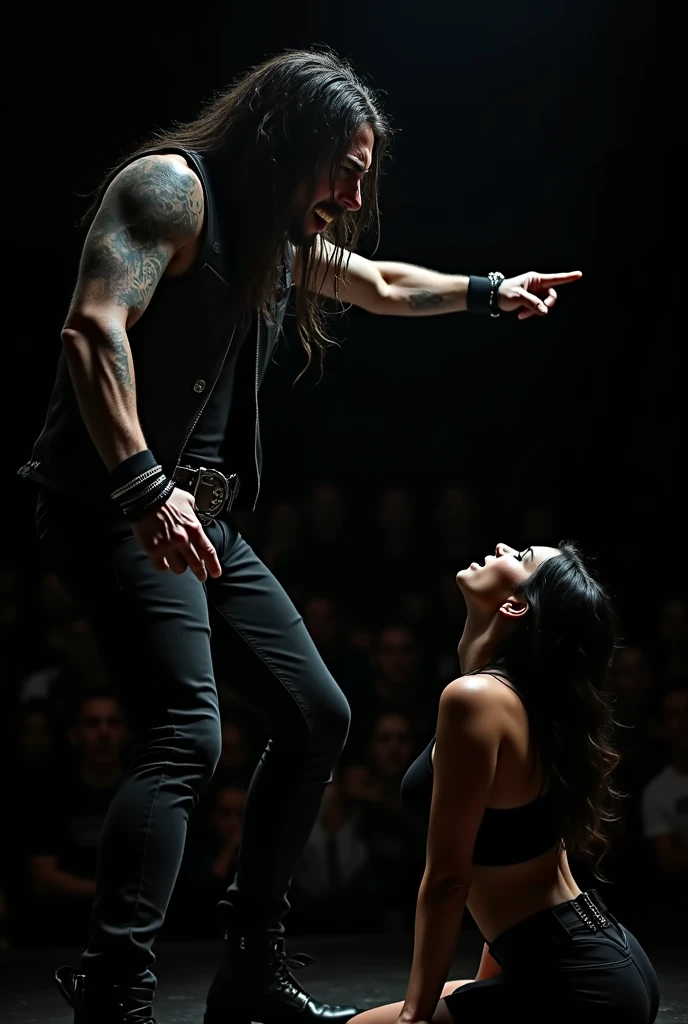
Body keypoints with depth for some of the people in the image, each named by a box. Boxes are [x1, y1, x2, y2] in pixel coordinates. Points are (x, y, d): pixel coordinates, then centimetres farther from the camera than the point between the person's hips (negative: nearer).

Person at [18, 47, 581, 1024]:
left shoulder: (287, 239, 19)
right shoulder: (171, 186, -9)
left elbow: (385, 287, 40)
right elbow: (95, 326, -25)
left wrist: (490, 291, 47)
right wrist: (145, 487, -33)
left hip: (202, 520, 10)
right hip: (113, 507, -10)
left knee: (316, 716, 12)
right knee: (186, 736, -24)